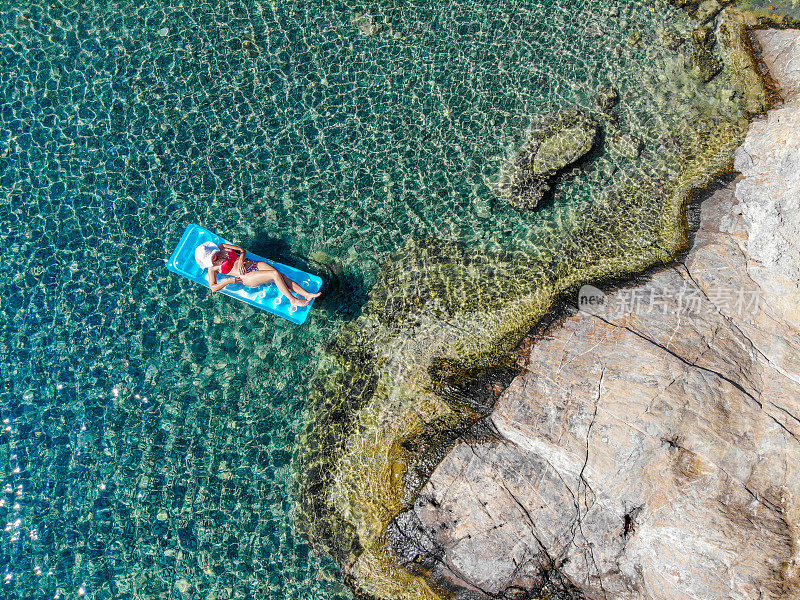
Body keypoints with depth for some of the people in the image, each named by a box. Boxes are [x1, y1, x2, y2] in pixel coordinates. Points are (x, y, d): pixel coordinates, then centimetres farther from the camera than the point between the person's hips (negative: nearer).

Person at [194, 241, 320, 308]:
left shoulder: (222, 247, 16)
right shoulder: (212, 268, 3)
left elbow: (242, 251, 16)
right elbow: (213, 288, -4)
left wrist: (241, 261, -4)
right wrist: (229, 281, -15)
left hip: (255, 264, 6)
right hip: (246, 276, -6)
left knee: (282, 277, -17)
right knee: (275, 274, -29)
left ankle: (307, 294, -23)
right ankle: (293, 300, -28)